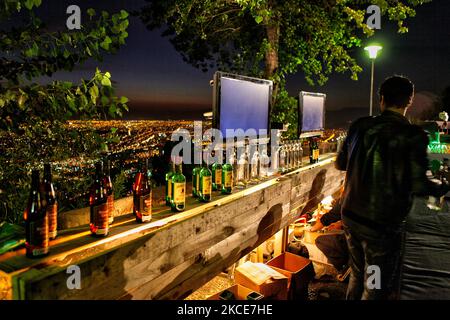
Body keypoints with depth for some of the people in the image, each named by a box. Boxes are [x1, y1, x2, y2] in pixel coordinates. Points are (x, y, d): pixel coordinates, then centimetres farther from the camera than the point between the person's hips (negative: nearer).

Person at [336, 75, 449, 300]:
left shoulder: (360, 126, -2)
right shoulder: (413, 136, -15)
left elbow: (340, 163, 7)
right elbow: (418, 185, -18)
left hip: (350, 216, 5)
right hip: (383, 225, -5)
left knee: (357, 275, 25)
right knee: (376, 289, 13)